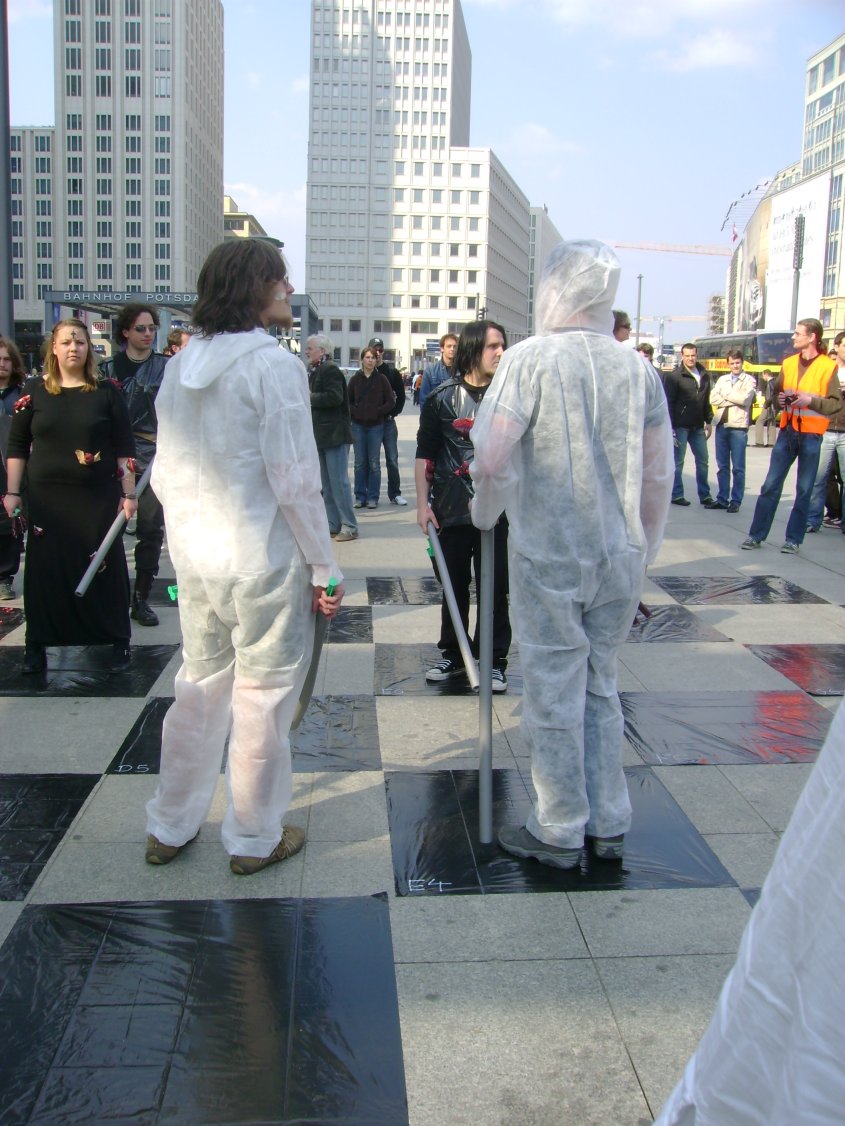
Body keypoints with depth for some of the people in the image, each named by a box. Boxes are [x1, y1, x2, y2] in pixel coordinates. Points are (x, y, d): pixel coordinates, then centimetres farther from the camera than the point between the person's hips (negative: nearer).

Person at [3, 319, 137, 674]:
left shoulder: (106, 392, 1)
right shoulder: (34, 391, 4)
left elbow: (124, 448, 2)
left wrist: (129, 493, -1)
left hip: (99, 498, -1)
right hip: (47, 498, 1)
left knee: (106, 569, 3)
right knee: (44, 571, 5)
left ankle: (118, 642, 15)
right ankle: (37, 644, 16)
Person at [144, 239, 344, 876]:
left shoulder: (181, 365, 7)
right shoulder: (273, 364, -15)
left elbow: (165, 472, 10)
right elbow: (295, 480, -17)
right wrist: (324, 567, -10)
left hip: (194, 557, 7)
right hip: (265, 560, -7)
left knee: (200, 687, 19)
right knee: (263, 699, 7)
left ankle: (170, 828, 31)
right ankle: (255, 838, 22)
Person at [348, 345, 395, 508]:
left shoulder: (382, 379, 1)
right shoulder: (355, 379, 5)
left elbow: (391, 402, 1)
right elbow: (348, 401, 9)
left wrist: (378, 412, -9)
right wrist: (355, 412, -7)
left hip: (376, 426, -1)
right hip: (358, 425, 1)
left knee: (374, 463, 0)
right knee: (360, 463, 3)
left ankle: (373, 497, 6)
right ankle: (360, 496, 10)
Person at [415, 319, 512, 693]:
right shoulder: (442, 398, 1)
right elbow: (425, 454, 3)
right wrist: (423, 503, -3)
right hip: (452, 510, 0)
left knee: (495, 587, 2)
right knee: (454, 585, 10)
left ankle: (493, 661, 14)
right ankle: (453, 655, 24)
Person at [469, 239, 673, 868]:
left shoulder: (532, 358, -11)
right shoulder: (637, 368, 3)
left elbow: (490, 460, -19)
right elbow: (659, 475, 7)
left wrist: (487, 511, 1)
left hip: (549, 556, -5)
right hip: (619, 557, 5)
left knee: (554, 695, 7)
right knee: (600, 687, 18)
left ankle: (560, 833, 20)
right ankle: (609, 826, 27)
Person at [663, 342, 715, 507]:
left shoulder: (704, 376, 10)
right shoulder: (674, 376, -6)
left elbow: (706, 401, 17)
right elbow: (669, 402, -10)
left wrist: (708, 421, 13)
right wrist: (670, 426, -14)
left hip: (698, 426, 6)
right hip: (680, 425, -5)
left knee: (702, 460, 8)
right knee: (677, 462, 1)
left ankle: (705, 495, 16)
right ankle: (676, 495, 10)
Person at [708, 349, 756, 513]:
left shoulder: (749, 381, 3)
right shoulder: (722, 379, 14)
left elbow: (745, 398, -14)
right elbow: (713, 399, 0)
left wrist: (726, 394, -2)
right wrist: (734, 399, -9)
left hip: (738, 427, -4)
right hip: (721, 425, 4)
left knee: (738, 467, -1)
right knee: (722, 466, 8)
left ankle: (735, 501, 5)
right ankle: (722, 499, 15)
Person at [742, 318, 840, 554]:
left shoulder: (828, 366, -4)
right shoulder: (788, 363, 9)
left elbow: (836, 403, -7)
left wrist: (811, 399, -20)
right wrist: (780, 400, -1)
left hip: (811, 435, -4)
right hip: (787, 431, 4)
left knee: (804, 490, 4)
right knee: (771, 485, 3)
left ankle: (793, 539, 12)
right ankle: (756, 535, 9)